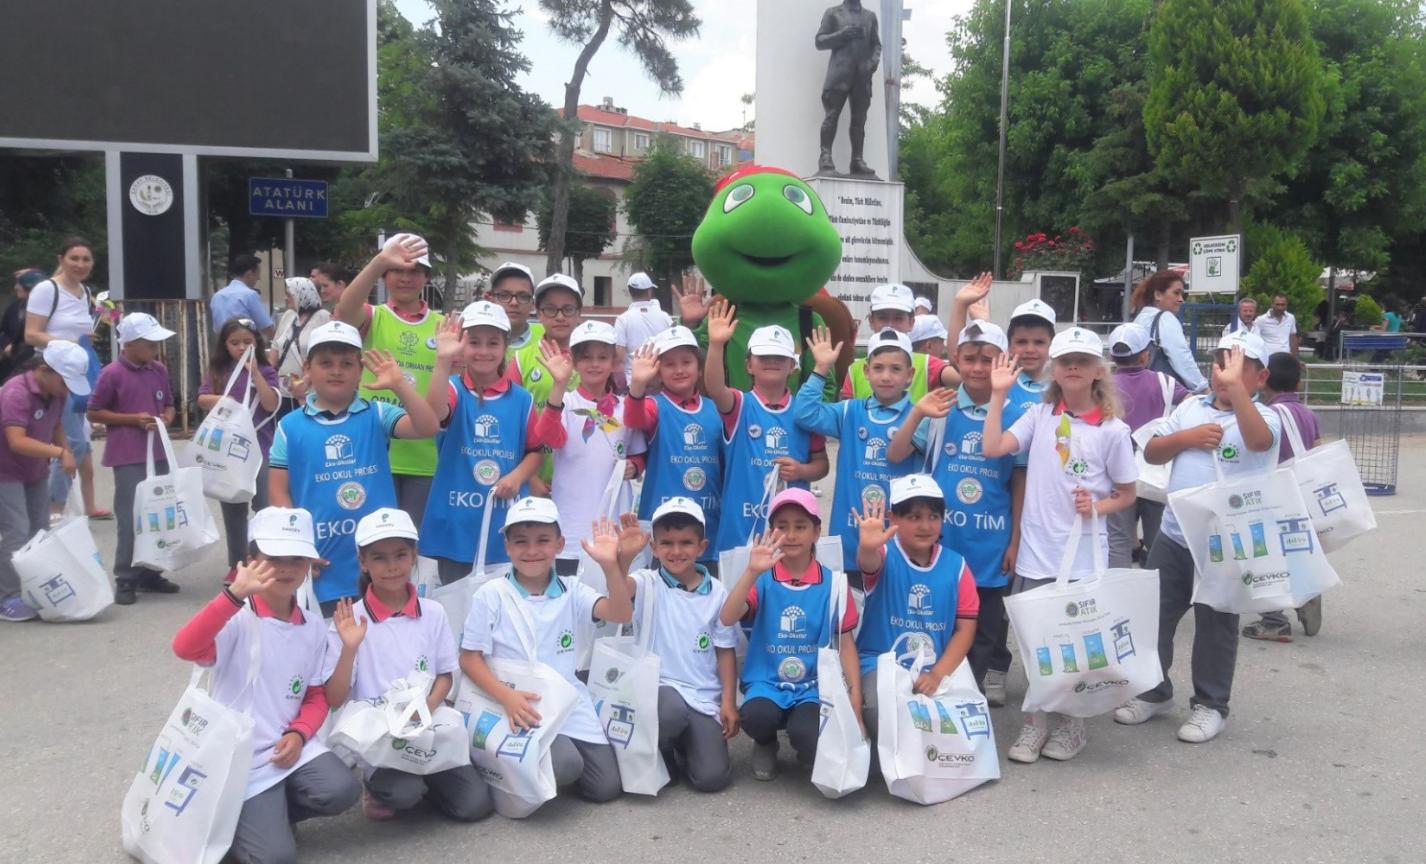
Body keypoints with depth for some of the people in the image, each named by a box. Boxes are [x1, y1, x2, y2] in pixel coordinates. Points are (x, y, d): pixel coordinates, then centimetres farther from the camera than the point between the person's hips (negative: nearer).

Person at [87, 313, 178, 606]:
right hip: (128, 457, -6)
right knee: (131, 519, -4)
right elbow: (94, 413, -4)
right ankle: (125, 580, 5)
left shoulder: (159, 370, 9)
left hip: (158, 453, 6)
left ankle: (149, 573, 23)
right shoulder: (112, 374, -8)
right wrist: (133, 419, -13)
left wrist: (166, 418, -2)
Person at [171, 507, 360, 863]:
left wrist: (298, 734, -11)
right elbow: (185, 648, -34)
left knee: (342, 791, -22)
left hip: (290, 747, 5)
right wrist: (235, 594, -44)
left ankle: (271, 813, 9)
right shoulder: (236, 619, -13)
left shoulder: (313, 628, 4)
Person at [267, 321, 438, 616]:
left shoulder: (377, 416, 0)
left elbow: (428, 427, -14)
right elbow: (278, 491, 2)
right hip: (323, 566, 0)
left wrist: (400, 384, -23)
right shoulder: (291, 426, 0)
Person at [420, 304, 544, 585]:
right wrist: (443, 360, -39)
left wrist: (518, 476, -10)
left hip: (507, 524, 2)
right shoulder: (454, 388, -4)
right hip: (457, 524, -1)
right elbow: (435, 413, -27)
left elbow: (535, 450, 10)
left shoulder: (521, 399, 3)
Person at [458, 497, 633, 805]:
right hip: (523, 707, -4)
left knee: (607, 787, 0)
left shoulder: (571, 591, 3)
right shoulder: (490, 595, -5)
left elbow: (621, 614, -12)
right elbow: (469, 659, -4)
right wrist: (507, 696, -19)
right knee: (565, 767, -27)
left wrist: (610, 566, -27)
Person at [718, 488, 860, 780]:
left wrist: (855, 701, -5)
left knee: (806, 735, -30)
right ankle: (766, 745, 7)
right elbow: (727, 619, -18)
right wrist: (752, 572, -30)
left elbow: (845, 643, 2)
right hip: (766, 682, 0)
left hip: (814, 686, 0)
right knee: (756, 717, -32)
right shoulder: (763, 580, -3)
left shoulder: (833, 584, 0)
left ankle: (809, 753, 10)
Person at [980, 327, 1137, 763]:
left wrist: (1097, 506, -14)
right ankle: (1035, 721, 25)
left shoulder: (1113, 430, -3)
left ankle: (1069, 721, 28)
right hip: (1036, 551, 2)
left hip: (1083, 555, -1)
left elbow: (1127, 494, 6)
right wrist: (999, 394, -10)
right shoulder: (1039, 416, 2)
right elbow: (992, 448, -11)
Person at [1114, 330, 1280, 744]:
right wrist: (1186, 437, -10)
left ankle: (1210, 705, 23)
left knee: (1216, 625, 7)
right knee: (1154, 613, 12)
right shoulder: (1191, 406, 7)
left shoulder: (1263, 417, -8)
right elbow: (1151, 453, 8)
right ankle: (1153, 692, 29)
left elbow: (1258, 441, -33)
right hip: (1173, 535, 5)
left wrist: (1235, 387, -42)